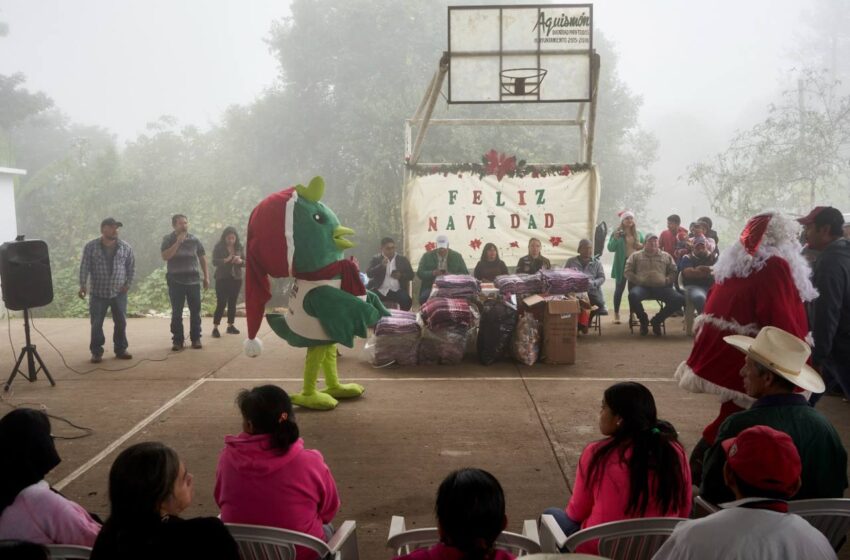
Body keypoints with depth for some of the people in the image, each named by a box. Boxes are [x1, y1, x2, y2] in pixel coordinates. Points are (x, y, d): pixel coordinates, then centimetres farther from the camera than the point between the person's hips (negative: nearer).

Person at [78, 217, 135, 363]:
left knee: (121, 322, 6)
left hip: (119, 293, 2)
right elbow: (84, 267, -4)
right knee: (96, 324, 1)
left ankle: (121, 350, 19)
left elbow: (131, 266, 9)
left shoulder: (125, 247, 2)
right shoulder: (91, 246, -3)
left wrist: (128, 283, 2)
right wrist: (83, 285, -11)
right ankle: (96, 352, 11)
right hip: (98, 293, -2)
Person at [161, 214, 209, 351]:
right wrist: (178, 242, -19)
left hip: (193, 280, 2)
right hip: (176, 281, -1)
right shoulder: (168, 240, 0)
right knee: (176, 312, 1)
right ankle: (177, 340, 7)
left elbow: (202, 258, 11)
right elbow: (165, 256, -15)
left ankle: (196, 338, 11)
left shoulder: (194, 240, 6)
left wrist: (206, 276, 8)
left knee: (195, 311, 3)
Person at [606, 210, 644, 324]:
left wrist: (642, 246, -3)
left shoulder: (638, 234, 11)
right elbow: (611, 248, -8)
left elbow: (645, 247, 20)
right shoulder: (617, 233, 0)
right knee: (619, 289, -1)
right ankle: (616, 314, 4)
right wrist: (615, 238, -23)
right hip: (622, 264, -3)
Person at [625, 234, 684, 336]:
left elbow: (674, 272, 16)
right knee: (633, 295, -37)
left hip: (661, 287, 2)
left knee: (679, 299, -24)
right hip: (642, 286, -2)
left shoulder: (666, 256, 21)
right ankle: (643, 320, -6)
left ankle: (657, 320, -1)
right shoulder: (636, 256, 17)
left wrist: (666, 280, -3)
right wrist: (638, 280, -7)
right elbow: (628, 272, 9)